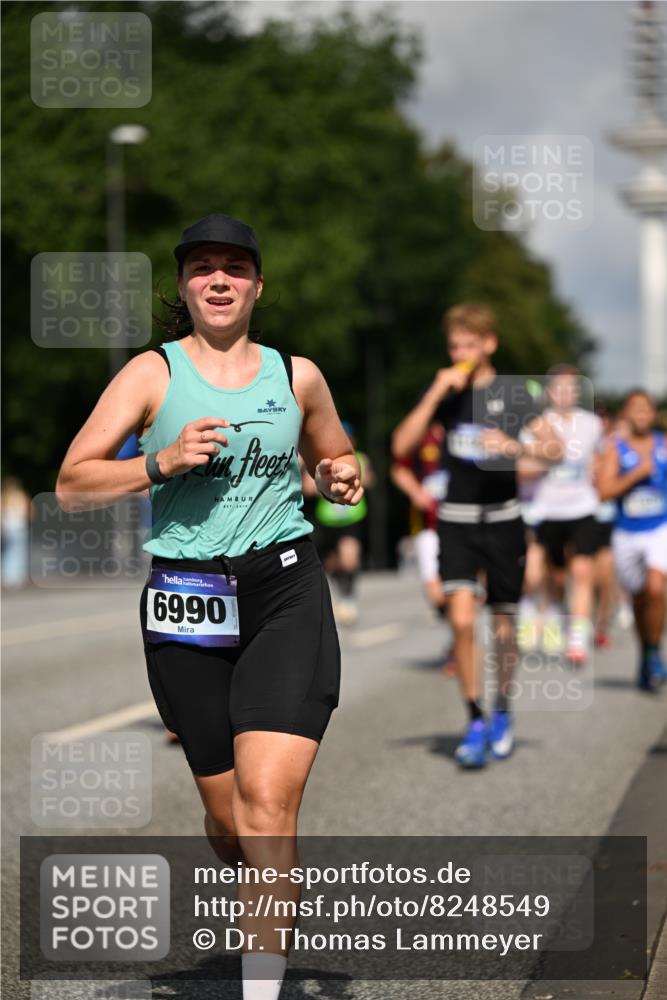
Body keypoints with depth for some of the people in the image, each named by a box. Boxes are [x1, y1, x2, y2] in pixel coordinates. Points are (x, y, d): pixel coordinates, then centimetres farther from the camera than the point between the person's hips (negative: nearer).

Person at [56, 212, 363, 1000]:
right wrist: (161, 463, -17)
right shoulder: (153, 373, 3)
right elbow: (71, 484, -3)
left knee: (267, 804, -17)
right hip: (187, 604, 0)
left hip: (287, 592, 0)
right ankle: (262, 891, 42)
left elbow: (335, 458, 27)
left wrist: (340, 478, 4)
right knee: (229, 821, 7)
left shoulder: (296, 375, 10)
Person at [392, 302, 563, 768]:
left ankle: (503, 712, 29)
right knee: (462, 619, -15)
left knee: (503, 628, 6)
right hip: (457, 520, 1)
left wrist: (514, 446, -27)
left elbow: (556, 447, -9)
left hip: (503, 519, -1)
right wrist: (435, 395, -12)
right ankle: (476, 721, -3)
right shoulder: (445, 391, 6)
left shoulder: (512, 391, -1)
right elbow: (402, 446, -3)